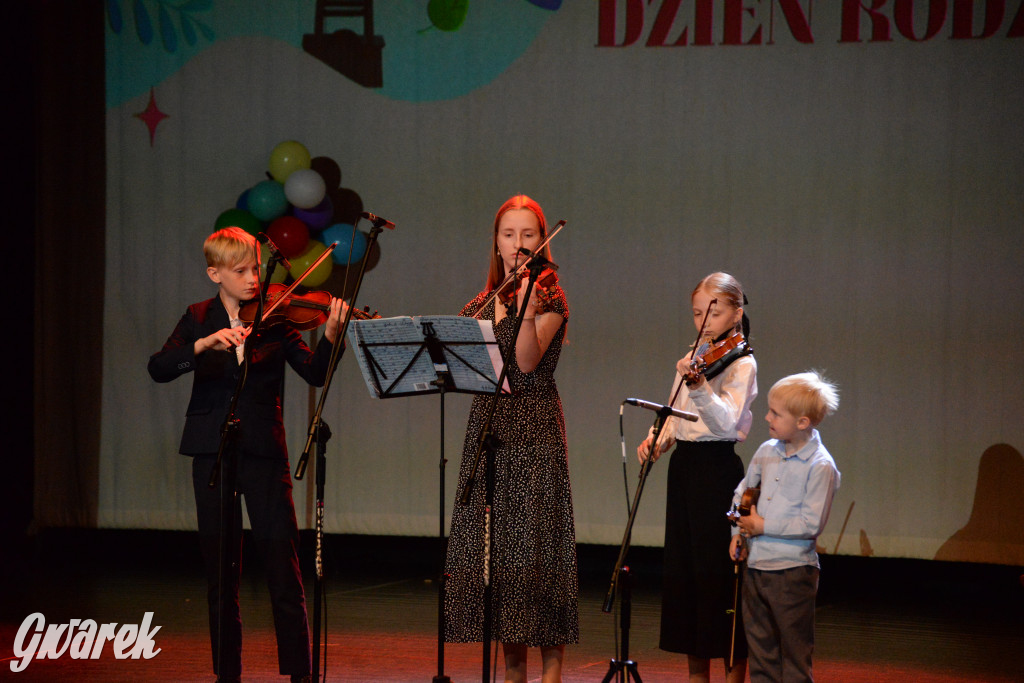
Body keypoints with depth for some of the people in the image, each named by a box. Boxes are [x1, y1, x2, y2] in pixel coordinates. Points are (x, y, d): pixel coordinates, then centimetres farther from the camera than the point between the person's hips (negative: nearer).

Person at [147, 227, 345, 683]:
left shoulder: (275, 318, 3)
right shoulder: (198, 319, 6)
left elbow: (314, 373, -7)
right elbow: (158, 368, -9)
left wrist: (331, 335, -25)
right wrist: (205, 344, -25)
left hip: (263, 452, -1)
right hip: (213, 453, 1)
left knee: (284, 567, -6)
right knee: (220, 568, 6)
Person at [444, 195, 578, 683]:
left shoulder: (549, 299, -2)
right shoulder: (481, 305, 14)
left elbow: (527, 360, -18)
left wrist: (527, 308, -31)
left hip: (535, 430, -5)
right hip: (487, 427, 5)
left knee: (535, 544, -9)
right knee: (490, 546, 3)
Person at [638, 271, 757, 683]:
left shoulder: (741, 363, -9)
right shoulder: (692, 359, 13)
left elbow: (727, 421, -23)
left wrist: (698, 387, -38)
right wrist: (657, 439, 0)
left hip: (717, 468, -8)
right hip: (682, 465, 8)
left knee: (718, 571, -6)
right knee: (682, 569, 10)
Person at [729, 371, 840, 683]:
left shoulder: (820, 467, -15)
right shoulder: (767, 451, 6)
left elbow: (811, 524, -20)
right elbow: (743, 492, 21)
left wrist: (762, 525, -15)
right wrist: (739, 531, 8)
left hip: (793, 571, -7)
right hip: (755, 565, 7)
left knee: (794, 652, 3)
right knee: (760, 648, 15)